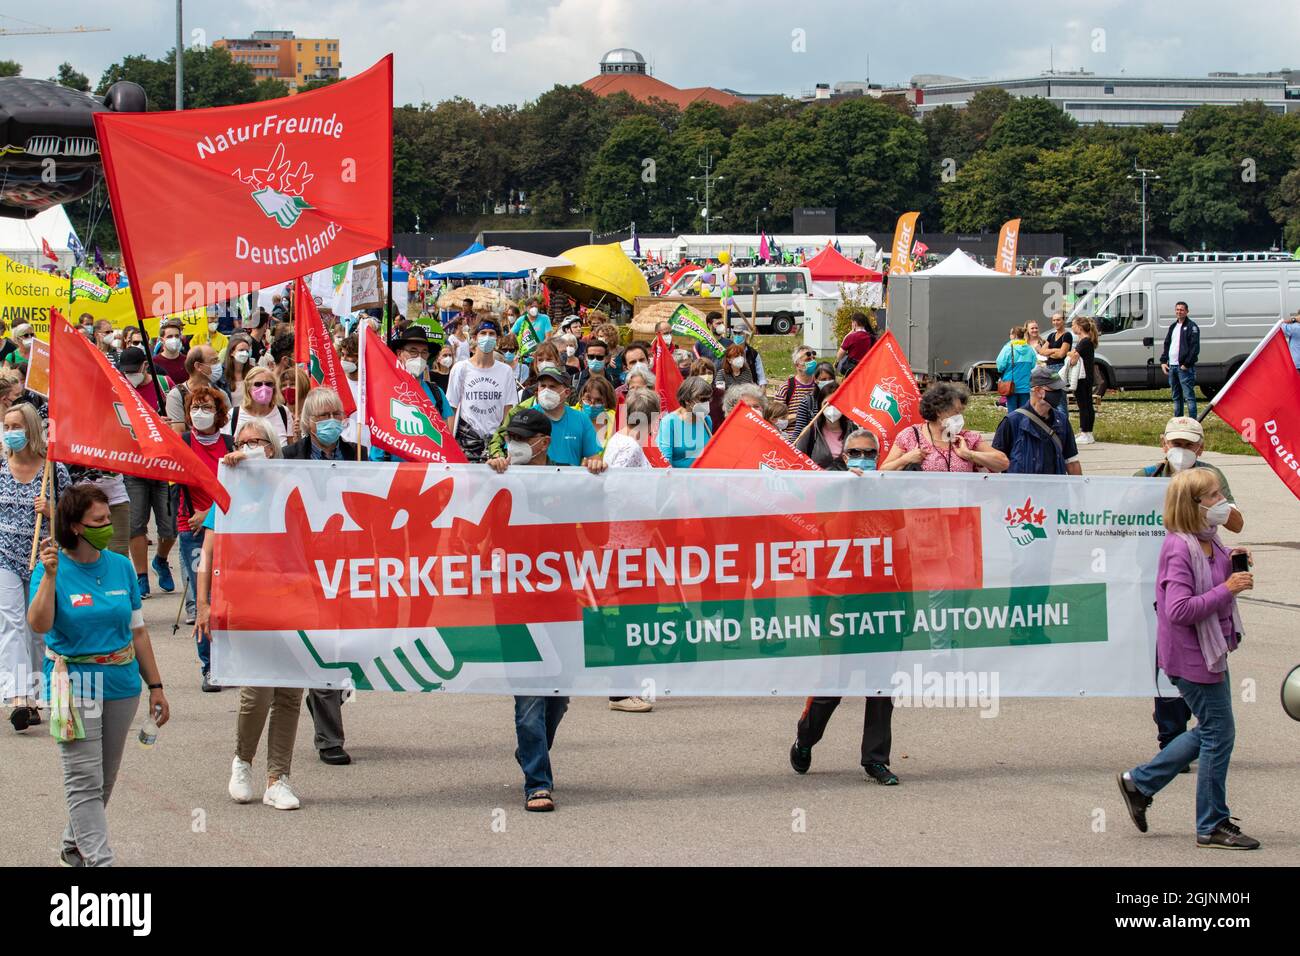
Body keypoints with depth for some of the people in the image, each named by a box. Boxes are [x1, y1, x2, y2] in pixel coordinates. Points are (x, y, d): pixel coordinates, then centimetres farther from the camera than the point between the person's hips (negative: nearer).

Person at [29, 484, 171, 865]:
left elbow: (137, 631, 11)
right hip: (75, 686, -5)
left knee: (106, 777, 14)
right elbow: (39, 624, -23)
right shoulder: (52, 570, -8)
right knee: (85, 780, -9)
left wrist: (155, 686, 12)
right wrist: (50, 576, -31)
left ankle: (75, 847, 33)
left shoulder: (120, 567, 4)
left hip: (122, 683, 5)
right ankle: (98, 860, -10)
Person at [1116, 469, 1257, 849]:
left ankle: (1139, 782, 28)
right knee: (1218, 733, -2)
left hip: (1212, 651, 10)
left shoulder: (1209, 540, 7)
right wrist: (1227, 589, -25)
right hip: (1192, 656, -10)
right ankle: (1213, 826, 10)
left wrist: (1230, 564, 1)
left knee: (1211, 731, 19)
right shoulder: (1180, 550, -22)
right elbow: (1180, 610, -28)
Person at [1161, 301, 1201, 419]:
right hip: (1172, 367, 8)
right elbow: (1166, 345, 23)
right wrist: (1163, 361, 10)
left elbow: (1195, 347, -12)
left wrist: (1187, 364, -17)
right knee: (1176, 397, 12)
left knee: (1189, 396, -10)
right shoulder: (1173, 327, 20)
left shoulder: (1192, 327, -4)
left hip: (1184, 367, -8)